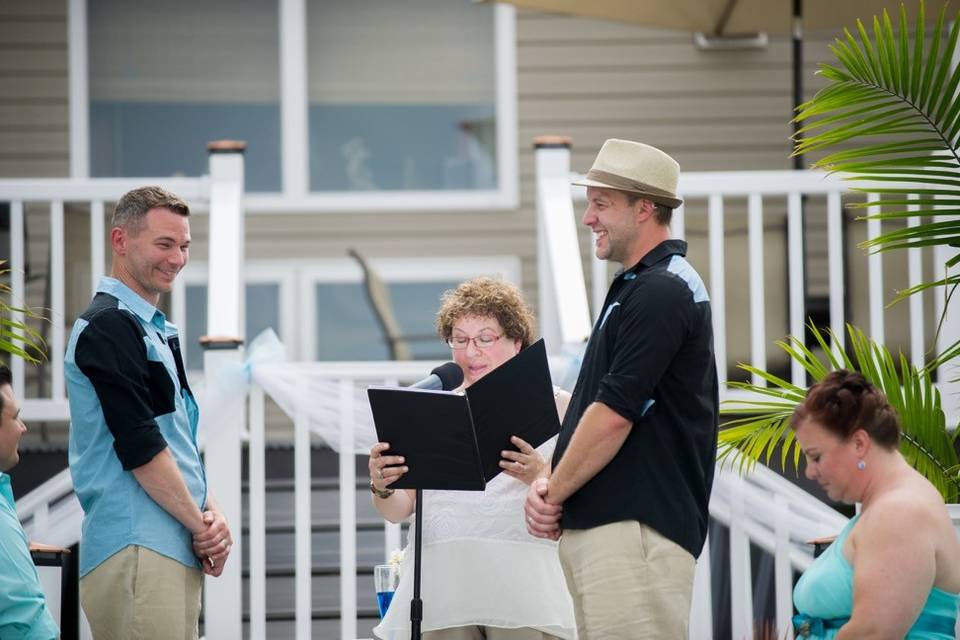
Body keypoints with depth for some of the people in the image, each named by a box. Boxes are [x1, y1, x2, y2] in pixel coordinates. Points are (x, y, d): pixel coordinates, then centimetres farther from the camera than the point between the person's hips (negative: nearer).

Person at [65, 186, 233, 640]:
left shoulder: (156, 330, 20)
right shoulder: (109, 327, -10)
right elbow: (140, 448, -15)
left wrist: (210, 512, 4)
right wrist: (202, 525, -9)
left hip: (175, 550, 10)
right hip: (135, 550, -10)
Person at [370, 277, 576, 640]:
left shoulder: (554, 406, 12)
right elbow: (400, 509, 16)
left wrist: (541, 478, -17)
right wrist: (381, 488, -7)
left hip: (520, 582, -2)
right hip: (440, 583, 2)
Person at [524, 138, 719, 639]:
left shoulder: (660, 292, -13)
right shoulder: (638, 287, 20)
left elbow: (613, 414, -18)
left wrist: (553, 492, -7)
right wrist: (553, 486, 8)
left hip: (636, 526, -11)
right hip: (604, 521, 11)